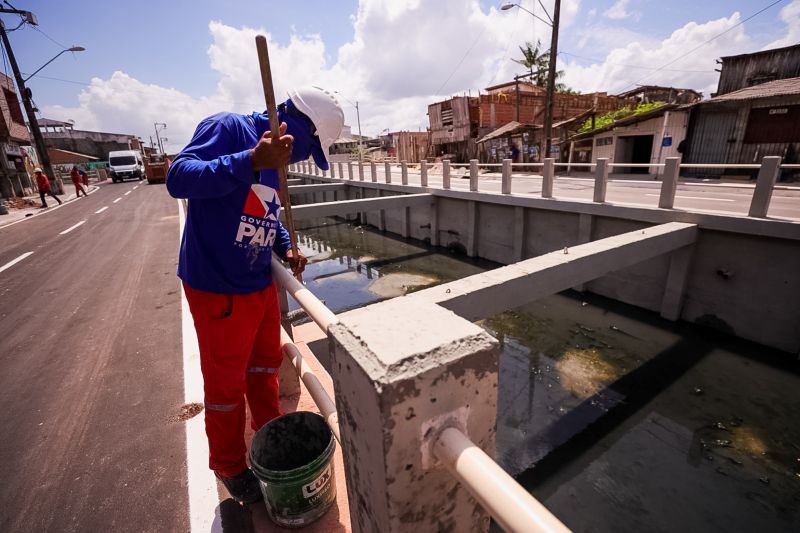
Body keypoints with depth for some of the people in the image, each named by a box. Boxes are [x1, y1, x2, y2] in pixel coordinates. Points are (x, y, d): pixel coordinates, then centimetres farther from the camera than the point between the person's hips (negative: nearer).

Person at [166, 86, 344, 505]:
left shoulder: (275, 160, 10)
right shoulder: (226, 128, -13)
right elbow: (178, 178, -25)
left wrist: (286, 250, 3)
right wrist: (251, 161, -36)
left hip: (261, 284, 8)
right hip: (218, 288, -7)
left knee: (265, 368, 21)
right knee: (226, 384, 10)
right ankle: (229, 466, 36)